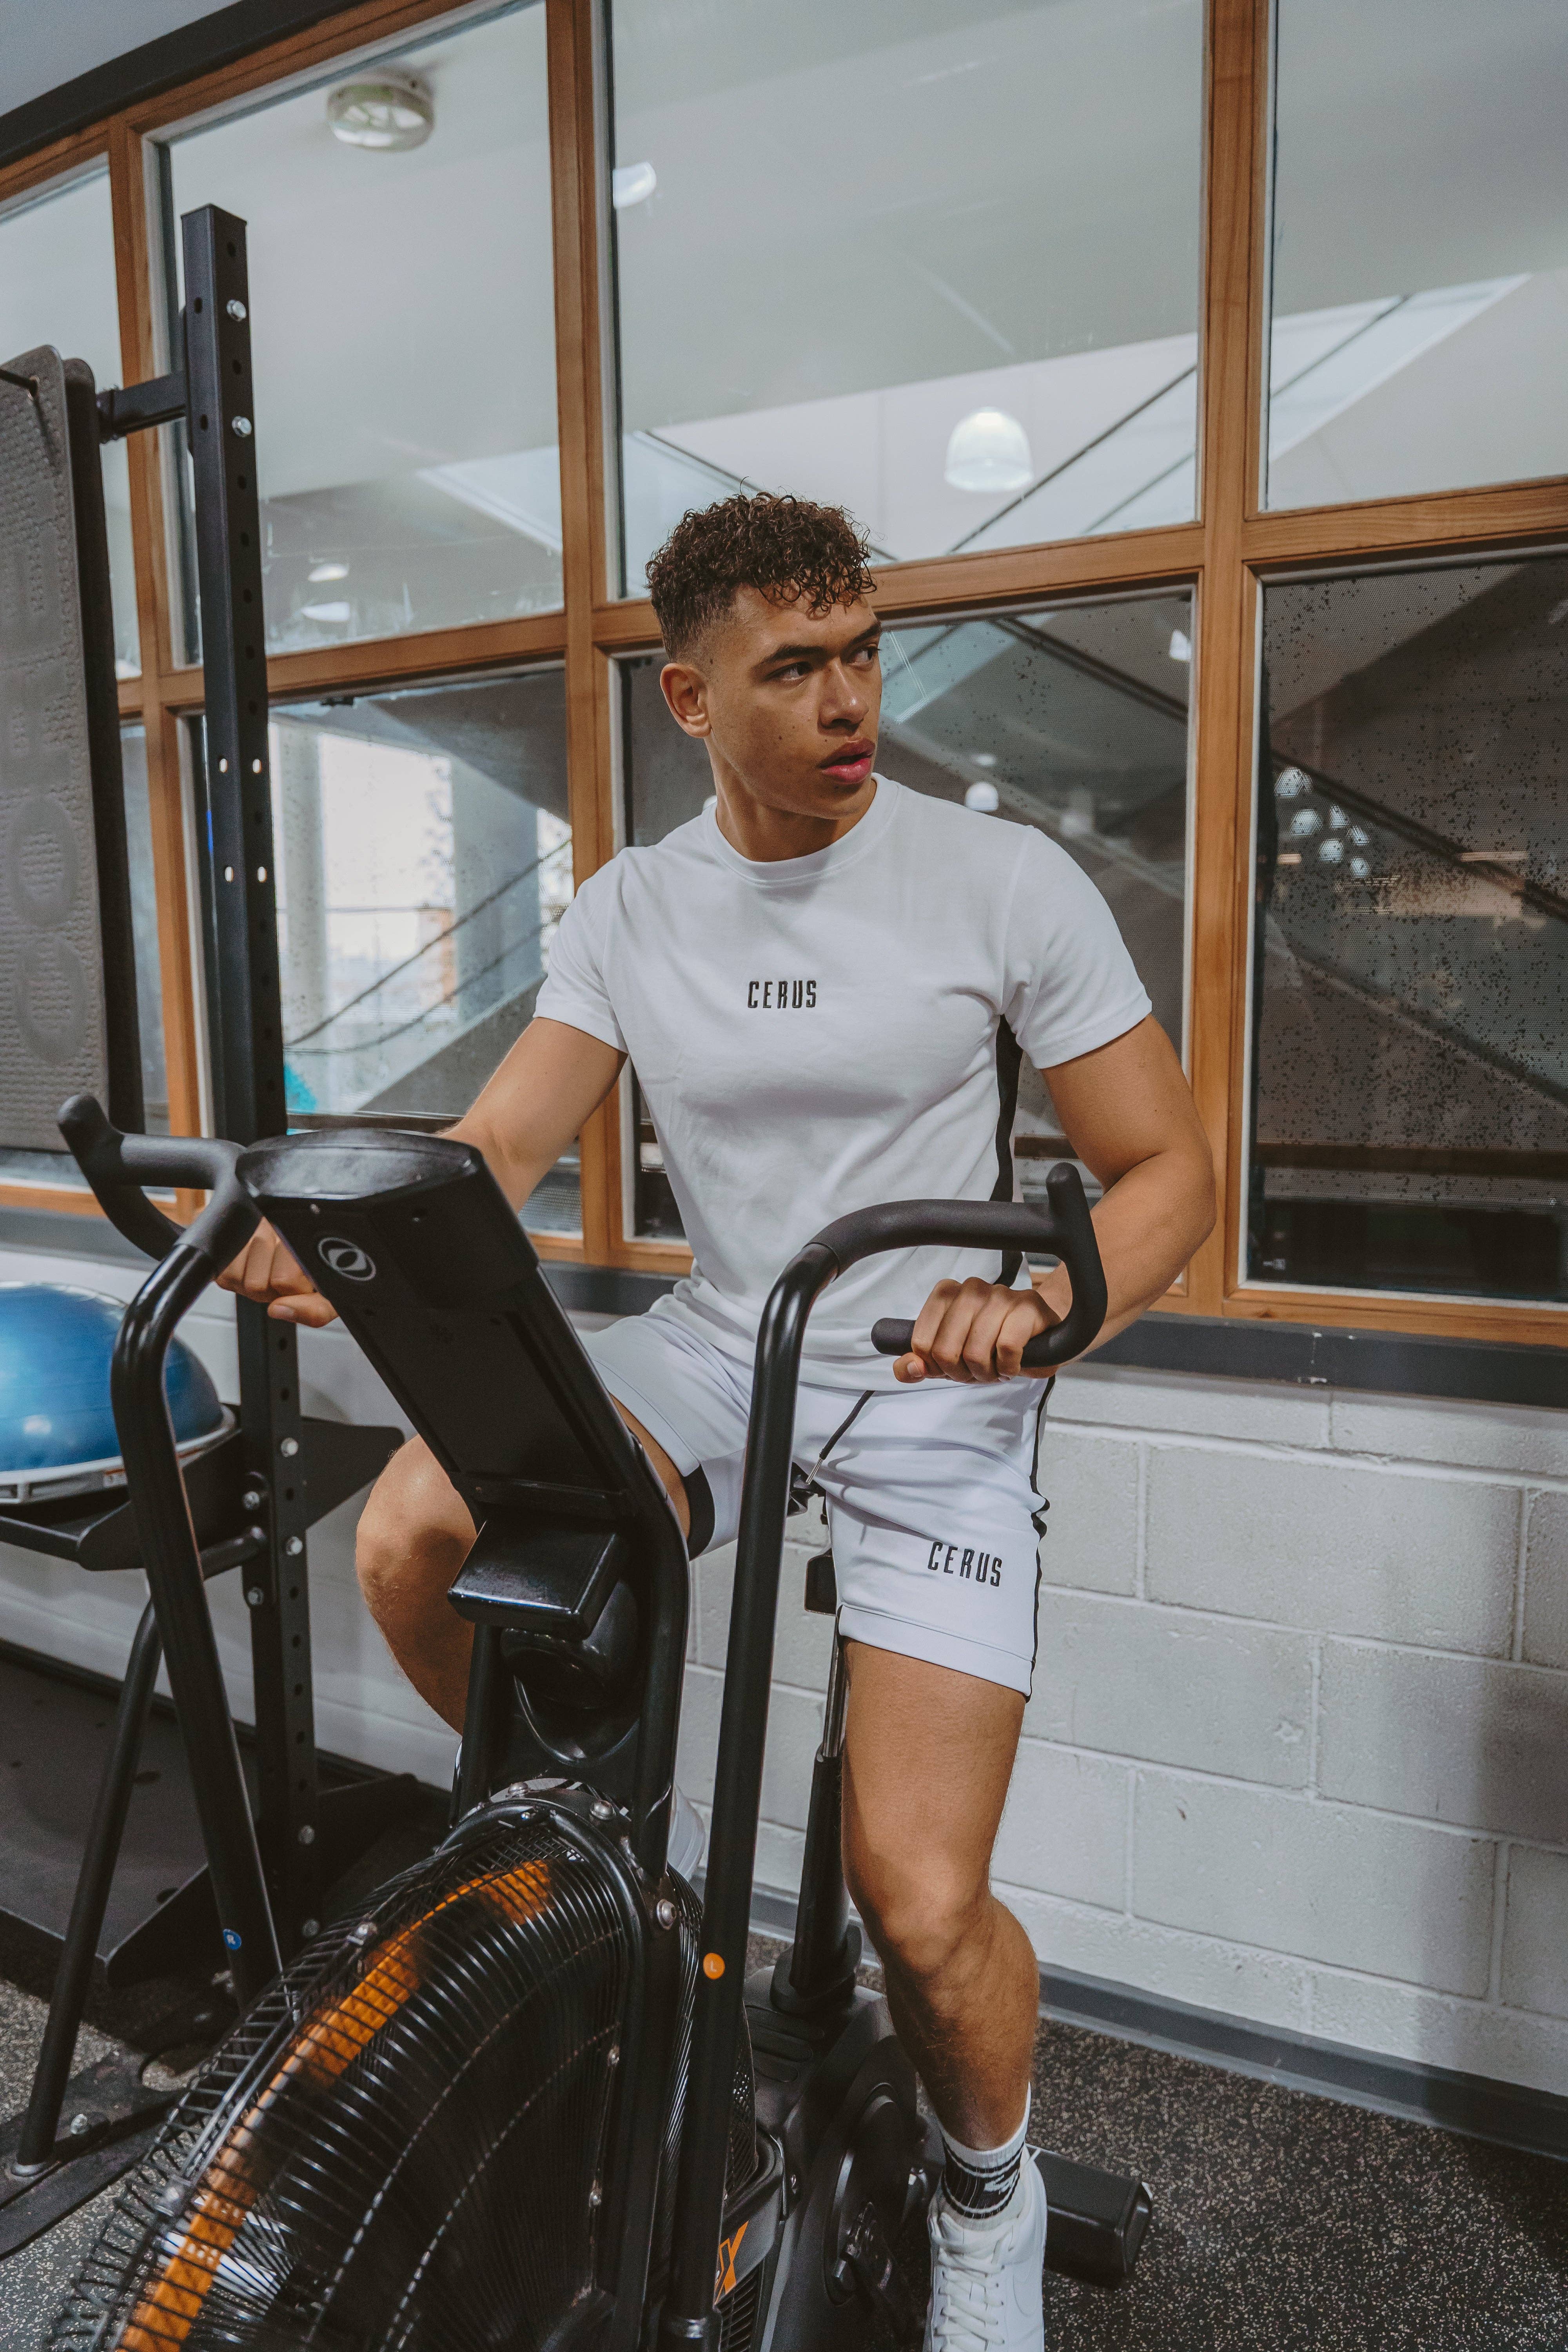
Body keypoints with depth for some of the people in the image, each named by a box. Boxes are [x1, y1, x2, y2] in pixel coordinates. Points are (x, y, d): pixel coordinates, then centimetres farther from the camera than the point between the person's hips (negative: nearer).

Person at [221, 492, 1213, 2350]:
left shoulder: (1005, 882, -7)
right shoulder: (630, 910, 4)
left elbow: (1168, 1168, -7)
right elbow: (495, 1148, -2)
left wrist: (1049, 1304, -28)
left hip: (930, 1391, -3)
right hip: (709, 1350, 4)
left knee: (919, 1906, -11)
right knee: (410, 1536, -21)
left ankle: (989, 2194, 27)